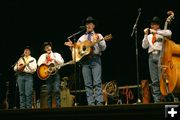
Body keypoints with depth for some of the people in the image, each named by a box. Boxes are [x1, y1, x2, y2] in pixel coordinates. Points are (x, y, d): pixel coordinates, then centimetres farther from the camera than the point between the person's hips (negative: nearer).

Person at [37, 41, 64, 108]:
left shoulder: (56, 54, 14)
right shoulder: (43, 56, 17)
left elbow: (61, 62, 0)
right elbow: (39, 64, 2)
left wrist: (53, 58, -8)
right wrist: (46, 59, -4)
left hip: (55, 73, -1)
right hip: (47, 74, 2)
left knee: (57, 90, -14)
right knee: (49, 92, -1)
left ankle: (58, 106, -14)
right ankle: (49, 107, 1)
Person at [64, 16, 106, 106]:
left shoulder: (98, 35, 13)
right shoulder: (82, 38, 22)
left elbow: (103, 48, 1)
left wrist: (98, 40, -16)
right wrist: (72, 46, -1)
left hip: (95, 59, -3)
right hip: (85, 61, 3)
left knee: (97, 82, -13)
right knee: (88, 84, -3)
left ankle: (99, 102, -18)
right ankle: (91, 103, -4)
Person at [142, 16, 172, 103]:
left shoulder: (162, 33, 9)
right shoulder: (149, 36, 23)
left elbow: (169, 33, -15)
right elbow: (144, 46, 12)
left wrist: (156, 32, -15)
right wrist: (146, 35, 4)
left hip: (160, 55, -4)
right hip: (152, 56, 5)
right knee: (154, 81, 0)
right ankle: (156, 100, 0)